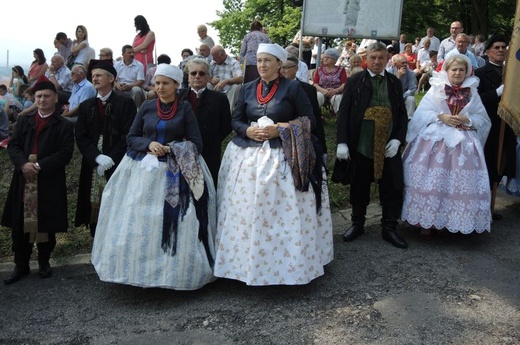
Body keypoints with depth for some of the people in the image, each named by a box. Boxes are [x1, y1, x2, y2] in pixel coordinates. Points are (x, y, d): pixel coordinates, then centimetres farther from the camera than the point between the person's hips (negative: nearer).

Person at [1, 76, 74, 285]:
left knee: (47, 226, 6)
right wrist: (23, 163, -14)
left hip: (49, 183, -3)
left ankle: (44, 262, 25)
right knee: (20, 226, 7)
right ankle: (21, 265, 19)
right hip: (23, 182, 3)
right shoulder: (24, 121, 14)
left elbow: (65, 154, -9)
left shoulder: (64, 125, 1)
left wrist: (39, 166, -18)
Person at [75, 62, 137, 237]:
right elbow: (81, 137, 6)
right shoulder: (85, 106, 14)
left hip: (118, 166, -3)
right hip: (93, 167, 4)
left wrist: (111, 159, -13)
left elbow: (128, 135, -6)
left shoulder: (126, 103, 2)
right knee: (94, 209, 4)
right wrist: (97, 157, -10)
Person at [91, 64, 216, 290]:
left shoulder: (185, 109, 2)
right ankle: (140, 269, 16)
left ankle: (175, 271, 11)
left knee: (176, 225, -4)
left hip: (177, 174, -2)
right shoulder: (147, 107, 9)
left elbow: (197, 144, -1)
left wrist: (172, 149, -13)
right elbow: (131, 138, 9)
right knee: (140, 224, 2)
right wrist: (149, 144, -10)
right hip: (145, 170, 3)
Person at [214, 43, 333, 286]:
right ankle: (246, 261, 18)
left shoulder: (292, 88, -1)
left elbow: (309, 120, -3)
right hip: (248, 156, 4)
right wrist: (248, 130, -9)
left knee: (284, 213, -4)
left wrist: (281, 130, -14)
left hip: (283, 157, -4)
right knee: (246, 212, 4)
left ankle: (286, 264, 10)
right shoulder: (248, 89, 11)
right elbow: (236, 120, 13)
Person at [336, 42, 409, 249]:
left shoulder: (395, 82, 9)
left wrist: (397, 139, -6)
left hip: (388, 146, 2)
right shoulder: (355, 81, 1)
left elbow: (402, 114, 8)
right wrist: (342, 142, -11)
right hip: (361, 145, -2)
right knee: (359, 186, 11)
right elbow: (344, 112, -3)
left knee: (392, 188, 4)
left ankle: (389, 228, 20)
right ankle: (357, 224, 28)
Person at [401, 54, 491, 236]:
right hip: (435, 140, -2)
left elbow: (483, 119, 7)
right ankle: (427, 221, 6)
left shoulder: (472, 93, 9)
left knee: (459, 182, -2)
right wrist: (441, 117, -15)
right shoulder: (436, 89, 4)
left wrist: (466, 119, -10)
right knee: (432, 180, -4)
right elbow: (421, 113, -2)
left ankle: (454, 222, 10)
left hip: (463, 143, 2)